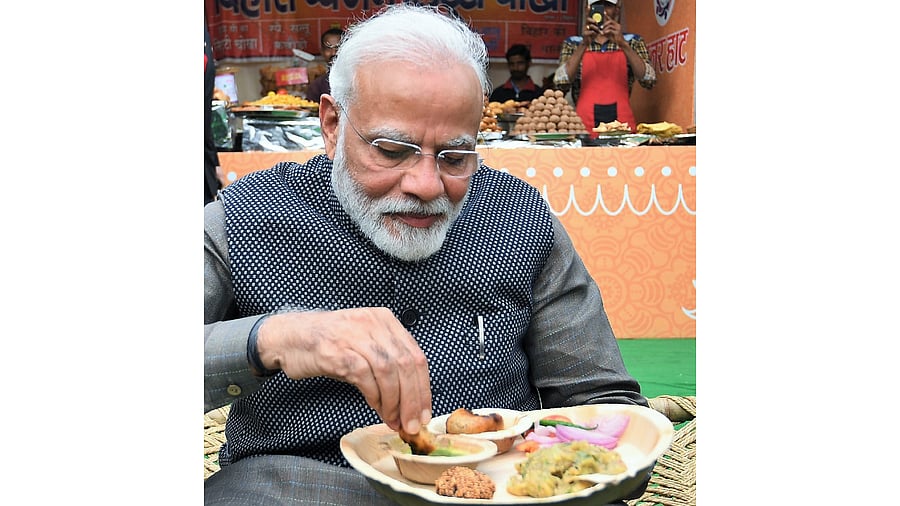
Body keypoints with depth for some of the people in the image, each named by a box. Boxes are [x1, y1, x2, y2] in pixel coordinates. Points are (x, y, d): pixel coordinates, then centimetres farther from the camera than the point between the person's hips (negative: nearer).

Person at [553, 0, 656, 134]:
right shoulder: (573, 43, 10)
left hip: (622, 124, 1)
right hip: (585, 125, 0)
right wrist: (584, 44, -13)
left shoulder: (632, 41, 10)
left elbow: (648, 80, -5)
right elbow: (561, 82, -5)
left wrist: (622, 43, -13)